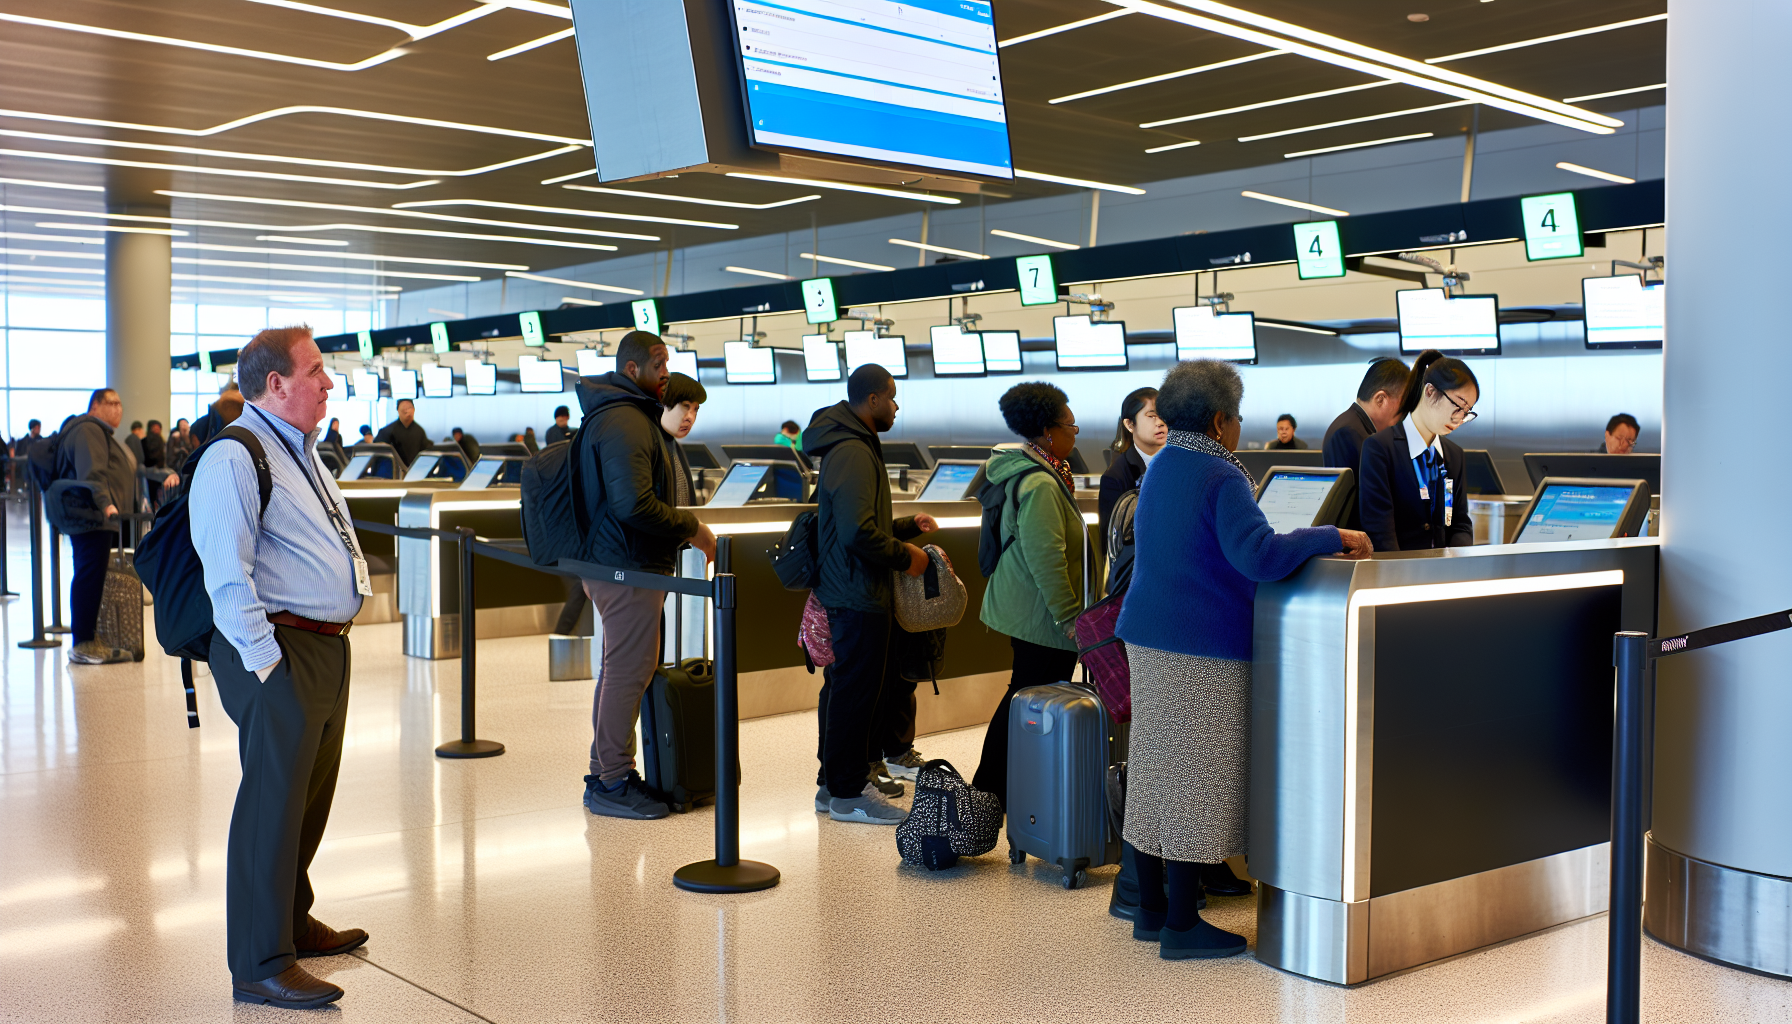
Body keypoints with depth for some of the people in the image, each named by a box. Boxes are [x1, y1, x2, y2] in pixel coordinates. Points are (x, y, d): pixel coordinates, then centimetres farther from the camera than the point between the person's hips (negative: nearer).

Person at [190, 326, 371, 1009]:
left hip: (328, 646, 10)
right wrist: (265, 660, -22)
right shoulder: (233, 458, -13)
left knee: (312, 795, 19)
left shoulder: (303, 453, 19)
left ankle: (293, 923, 34)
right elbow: (226, 574, -20)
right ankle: (260, 966, 1)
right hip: (281, 653, -10)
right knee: (272, 803, -6)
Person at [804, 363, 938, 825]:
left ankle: (835, 782, 25)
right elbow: (859, 532, -26)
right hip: (859, 593, -11)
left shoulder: (853, 446, 17)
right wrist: (905, 556, -15)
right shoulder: (853, 453, -18)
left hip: (845, 590, 11)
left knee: (844, 686, 16)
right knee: (856, 690, -3)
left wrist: (909, 525, 17)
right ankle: (848, 794, 6)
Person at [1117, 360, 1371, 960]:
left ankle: (1150, 909, 21)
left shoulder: (1159, 468, 13)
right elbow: (1259, 555, -29)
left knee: (1153, 768, 13)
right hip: (1204, 650, -9)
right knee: (1198, 778, -2)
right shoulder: (1221, 478, -15)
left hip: (1147, 639, 9)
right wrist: (1332, 538, -19)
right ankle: (1181, 926, 4)